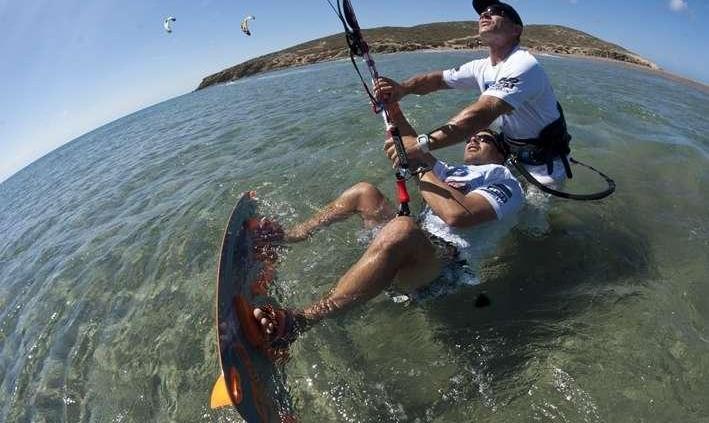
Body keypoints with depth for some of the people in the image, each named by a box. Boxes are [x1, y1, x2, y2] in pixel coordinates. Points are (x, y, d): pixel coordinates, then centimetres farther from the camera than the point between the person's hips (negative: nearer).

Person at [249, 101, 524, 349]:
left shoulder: (504, 182, 5)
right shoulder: (456, 172, 32)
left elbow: (458, 215, -17)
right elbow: (417, 147, 23)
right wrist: (395, 112, 6)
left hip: (443, 256, -8)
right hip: (413, 246, 9)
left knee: (401, 229, -40)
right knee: (364, 192, 14)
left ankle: (300, 321, -44)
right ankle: (286, 238, 21)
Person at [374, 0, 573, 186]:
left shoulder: (523, 66, -28)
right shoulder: (481, 67, -1)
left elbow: (481, 115, -41)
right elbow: (438, 78, -3)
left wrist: (421, 145, -49)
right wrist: (402, 88, -27)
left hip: (545, 164, -7)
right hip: (512, 154, 7)